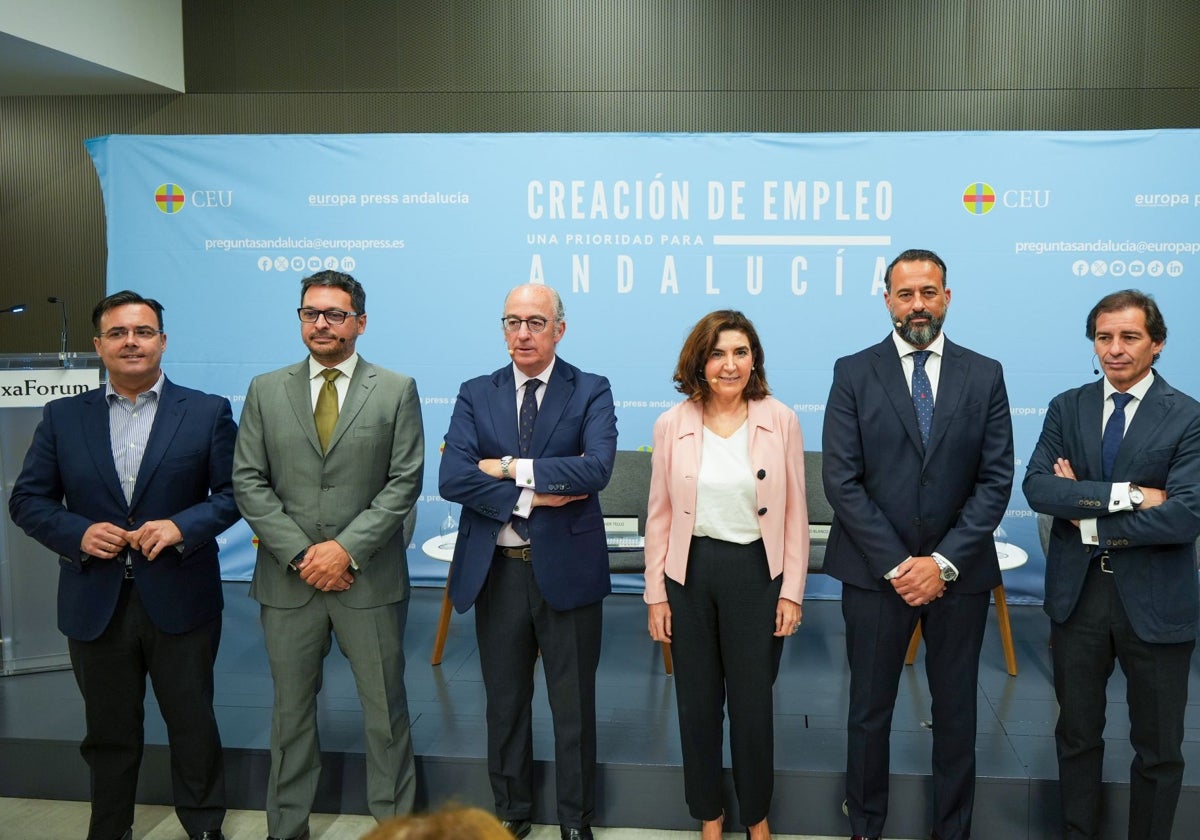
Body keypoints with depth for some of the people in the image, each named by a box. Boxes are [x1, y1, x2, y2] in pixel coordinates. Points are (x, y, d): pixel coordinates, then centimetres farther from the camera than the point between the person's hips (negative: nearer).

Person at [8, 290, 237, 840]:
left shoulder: (208, 412, -1)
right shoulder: (62, 417, 5)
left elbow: (233, 492, -2)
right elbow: (28, 499, 6)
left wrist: (181, 526, -18)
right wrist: (78, 532, -12)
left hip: (180, 599, -2)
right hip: (96, 602, 2)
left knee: (193, 723, 10)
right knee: (109, 731, 16)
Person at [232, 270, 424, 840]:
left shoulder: (396, 390, 1)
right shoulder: (266, 391, 6)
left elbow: (404, 481, -5)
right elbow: (249, 482, 1)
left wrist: (347, 549, -14)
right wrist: (302, 554, -9)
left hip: (369, 578, -2)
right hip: (288, 579, 2)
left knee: (385, 708, 8)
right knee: (291, 709, 15)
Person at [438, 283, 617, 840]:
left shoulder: (591, 392, -3)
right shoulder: (476, 394, 3)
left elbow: (596, 468, -20)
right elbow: (452, 478, -10)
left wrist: (511, 468, -17)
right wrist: (531, 498, -18)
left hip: (567, 567, -2)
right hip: (495, 568, 2)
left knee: (574, 703, 12)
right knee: (504, 700, 17)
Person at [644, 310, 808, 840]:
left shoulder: (781, 421, -5)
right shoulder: (672, 424, -3)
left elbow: (794, 513, -1)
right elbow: (660, 515, 1)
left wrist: (792, 592, -3)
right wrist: (656, 596, 0)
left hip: (755, 572, -1)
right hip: (690, 573, 1)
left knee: (753, 702, 10)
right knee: (698, 701, 14)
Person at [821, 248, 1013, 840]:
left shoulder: (984, 375, 3)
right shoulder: (853, 373, -2)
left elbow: (996, 480, -2)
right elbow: (841, 481, -7)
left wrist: (943, 562, -11)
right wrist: (896, 564, -12)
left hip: (959, 571, 1)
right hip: (875, 570, -1)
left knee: (956, 710, 13)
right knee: (870, 709, 11)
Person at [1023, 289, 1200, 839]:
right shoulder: (1066, 408, 2)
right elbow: (1036, 487, -12)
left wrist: (1088, 517, -14)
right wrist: (1125, 495, -22)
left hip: (1154, 601, -3)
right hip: (1076, 593, 3)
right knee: (1076, 734, 18)